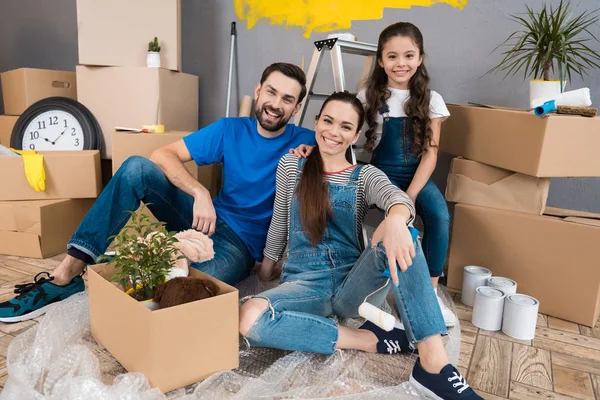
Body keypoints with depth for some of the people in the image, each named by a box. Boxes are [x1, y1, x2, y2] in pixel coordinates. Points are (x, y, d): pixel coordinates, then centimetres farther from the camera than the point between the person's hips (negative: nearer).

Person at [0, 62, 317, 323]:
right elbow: (163, 154, -6)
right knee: (137, 167, -19)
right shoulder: (230, 130, 1)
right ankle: (69, 269, -18)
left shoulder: (303, 143, -5)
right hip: (207, 219, 3)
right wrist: (199, 192, -23)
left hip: (240, 245, -3)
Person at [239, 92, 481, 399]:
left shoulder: (365, 176, 2)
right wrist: (268, 263, 23)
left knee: (398, 232, -31)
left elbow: (398, 197, -21)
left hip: (353, 286, 0)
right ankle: (371, 339, -19)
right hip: (304, 285, 1)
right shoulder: (290, 166, 6)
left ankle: (434, 364, -32)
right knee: (249, 319, -34)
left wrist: (395, 220, -45)